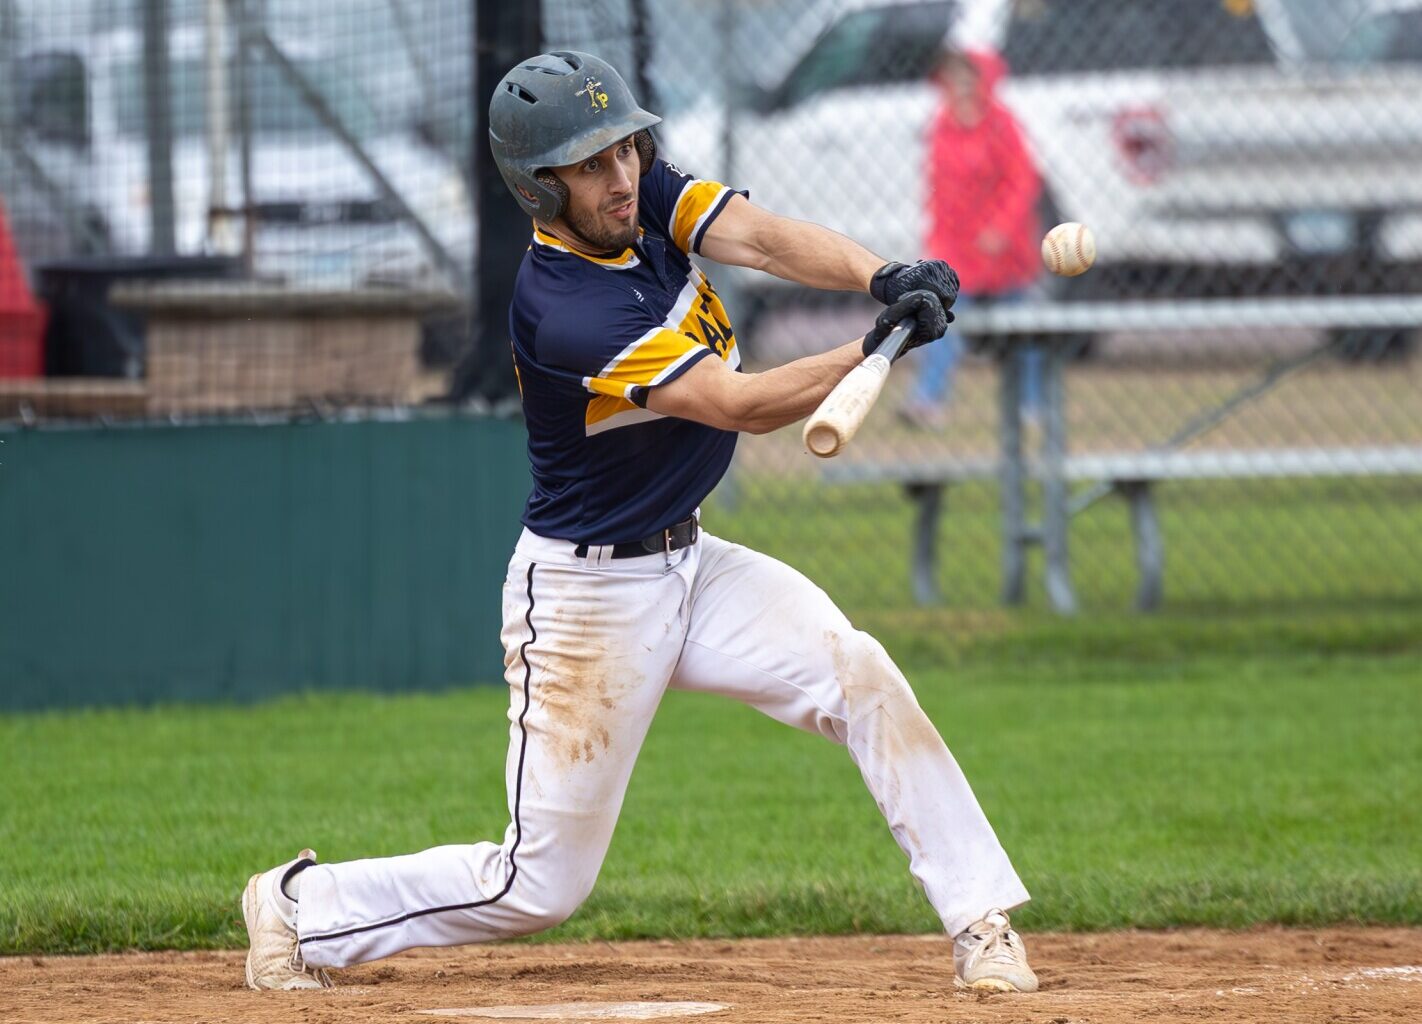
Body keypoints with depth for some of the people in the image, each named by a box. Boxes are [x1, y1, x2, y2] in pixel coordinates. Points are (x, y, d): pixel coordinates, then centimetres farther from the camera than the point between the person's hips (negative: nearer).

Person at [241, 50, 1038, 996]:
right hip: (587, 592, -7)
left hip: (693, 563, 7)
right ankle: (301, 907, 20)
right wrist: (875, 350, -39)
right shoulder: (563, 313, -27)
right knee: (541, 883, 1)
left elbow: (766, 240, -20)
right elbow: (741, 405, -29)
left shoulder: (651, 196, -5)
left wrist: (884, 277, -38)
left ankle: (982, 926, -13)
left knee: (860, 674, -16)